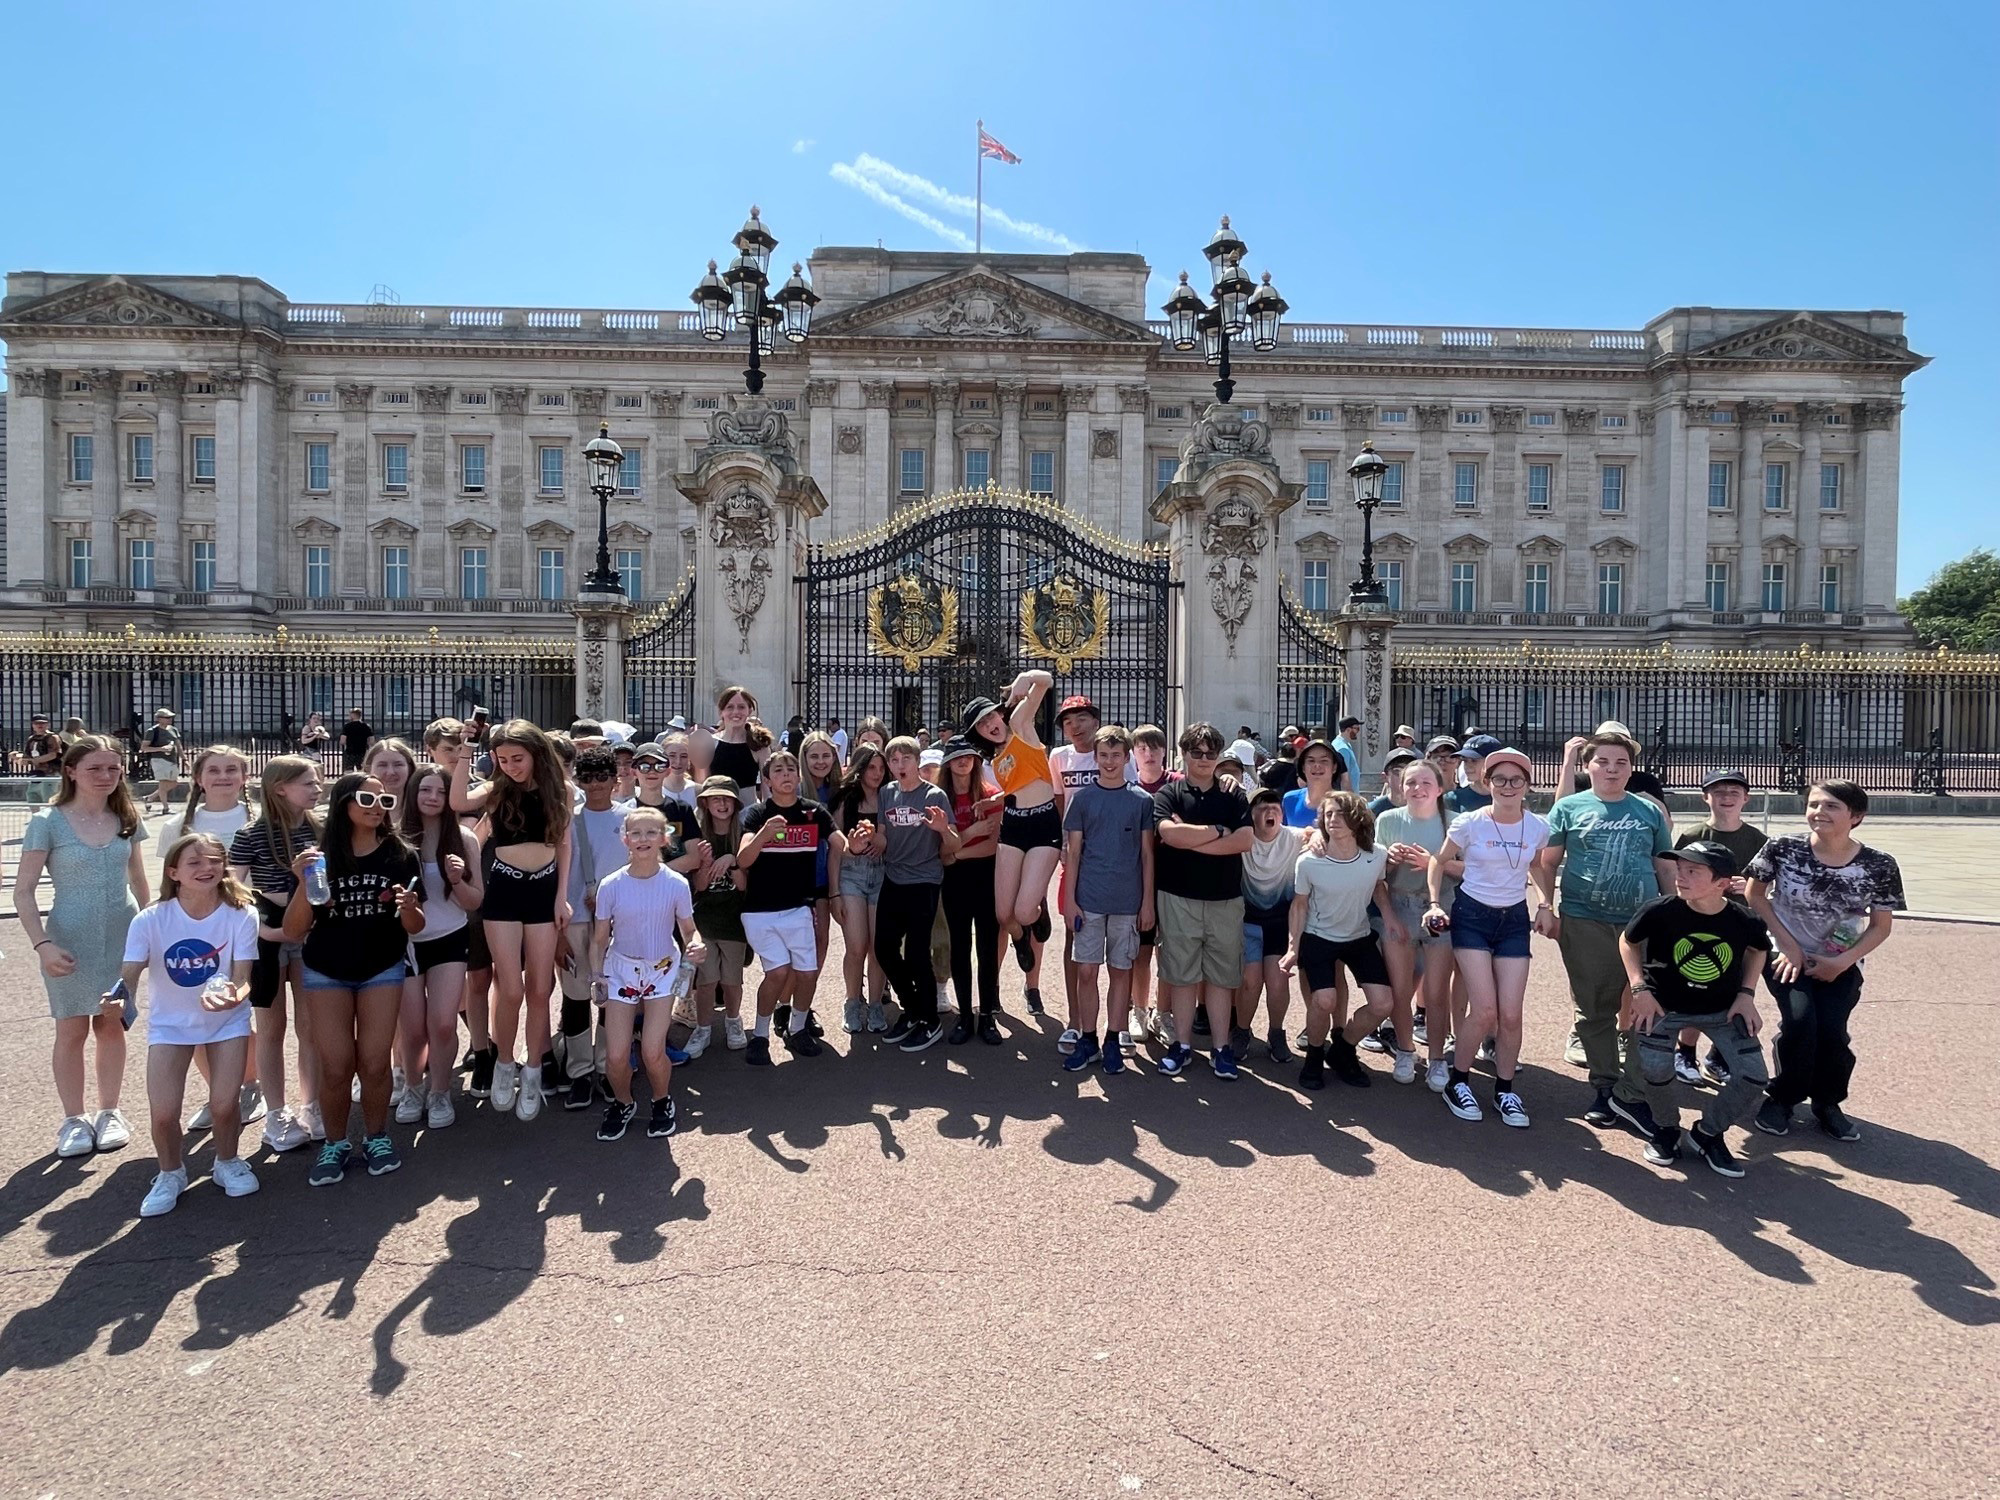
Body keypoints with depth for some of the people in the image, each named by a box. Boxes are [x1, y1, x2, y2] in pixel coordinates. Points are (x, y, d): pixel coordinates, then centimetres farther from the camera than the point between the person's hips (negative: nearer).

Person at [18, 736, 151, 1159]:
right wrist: (42, 945, -18)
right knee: (72, 1030, 7)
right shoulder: (48, 823, -8)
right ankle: (73, 1120, 20)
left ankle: (109, 1112, 23)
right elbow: (23, 891, -9)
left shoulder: (126, 820, 3)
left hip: (122, 937, 3)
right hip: (70, 942, -3)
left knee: (111, 1024, 11)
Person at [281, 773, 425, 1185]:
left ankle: (376, 1136, 21)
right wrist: (304, 884, -24)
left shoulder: (400, 856, -6)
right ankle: (335, 1143, 20)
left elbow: (415, 927, -1)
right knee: (336, 1067, -2)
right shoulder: (320, 858, -7)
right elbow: (293, 933, -9)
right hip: (326, 972, 0)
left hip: (382, 970, 0)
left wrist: (409, 908, -24)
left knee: (374, 1064, -2)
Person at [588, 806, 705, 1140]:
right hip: (621, 969, 1)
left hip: (662, 970, -1)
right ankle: (622, 1104, 26)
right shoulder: (611, 886, -11)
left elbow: (688, 930, -2)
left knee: (652, 1053, -11)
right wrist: (597, 976, -13)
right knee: (616, 1057, -6)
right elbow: (599, 939, -1)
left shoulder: (676, 884, -12)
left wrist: (695, 946, -24)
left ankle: (662, 1103, 20)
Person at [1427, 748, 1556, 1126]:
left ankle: (1506, 1089, 20)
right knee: (1485, 1011, -12)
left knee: (1511, 1014, 0)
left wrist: (1547, 905, 6)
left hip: (1514, 919, 3)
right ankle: (1457, 1082, 9)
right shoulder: (1469, 823, -11)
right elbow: (1440, 862, 2)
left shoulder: (1537, 828, -2)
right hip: (1472, 915, -3)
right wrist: (1435, 904, -8)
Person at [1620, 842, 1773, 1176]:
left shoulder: (1745, 922, -19)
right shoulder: (1659, 911, -24)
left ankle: (1709, 1133, 19)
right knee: (1655, 1070, -21)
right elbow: (1627, 940, -4)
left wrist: (1746, 993, -2)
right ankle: (1667, 1129, 12)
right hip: (1665, 1005, -2)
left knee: (1753, 1077, -9)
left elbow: (1758, 949, 7)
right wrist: (1640, 988, -11)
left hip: (1723, 1009, 2)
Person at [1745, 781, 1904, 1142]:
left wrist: (1842, 961, -13)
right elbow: (1755, 896, -3)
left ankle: (1827, 1103, 14)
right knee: (1800, 1020, -21)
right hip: (1787, 955, -1)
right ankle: (1781, 1098, 3)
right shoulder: (1782, 849, -16)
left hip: (1840, 964, 1)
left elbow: (1881, 925, -1)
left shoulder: (1879, 866, -12)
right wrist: (1788, 944, -9)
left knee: (1832, 1029, -15)